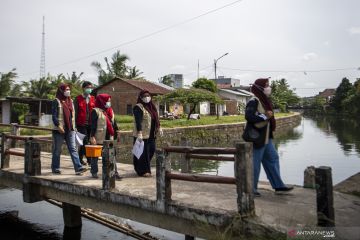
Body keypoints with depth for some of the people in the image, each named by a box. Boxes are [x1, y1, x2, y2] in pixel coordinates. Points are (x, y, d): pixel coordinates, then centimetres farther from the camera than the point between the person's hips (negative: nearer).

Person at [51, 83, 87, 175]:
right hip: (59, 130, -5)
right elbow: (54, 116, -11)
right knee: (57, 150, 6)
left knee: (73, 149, -1)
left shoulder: (70, 101, 15)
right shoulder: (56, 101, -5)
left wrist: (73, 126, 15)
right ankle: (55, 168, 19)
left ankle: (78, 168, -6)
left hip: (70, 130, 5)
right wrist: (58, 126, -20)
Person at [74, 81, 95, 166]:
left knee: (84, 143, 10)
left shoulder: (93, 99, 10)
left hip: (91, 124, 4)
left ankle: (80, 158, 23)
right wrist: (75, 124, -6)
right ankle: (90, 159, 3)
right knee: (85, 142, -5)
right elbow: (75, 112, -1)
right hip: (81, 124, -3)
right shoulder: (78, 99, 0)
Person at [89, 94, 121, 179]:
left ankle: (114, 172, 8)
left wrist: (116, 134, 15)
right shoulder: (96, 111, -7)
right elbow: (93, 125, -12)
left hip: (109, 138, 6)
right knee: (95, 156, 9)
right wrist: (92, 136, -17)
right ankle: (94, 172, 22)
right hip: (98, 138, -5)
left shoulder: (110, 111, 14)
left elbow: (114, 123, 18)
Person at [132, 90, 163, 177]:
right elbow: (138, 121, -19)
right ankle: (143, 171, 10)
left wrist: (159, 128, 14)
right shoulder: (138, 107, -11)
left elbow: (156, 118, 20)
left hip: (151, 134, 8)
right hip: (142, 135, -8)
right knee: (143, 152, -1)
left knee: (152, 149, 11)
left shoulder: (151, 107, 14)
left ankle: (146, 168, 28)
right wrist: (139, 133, -26)